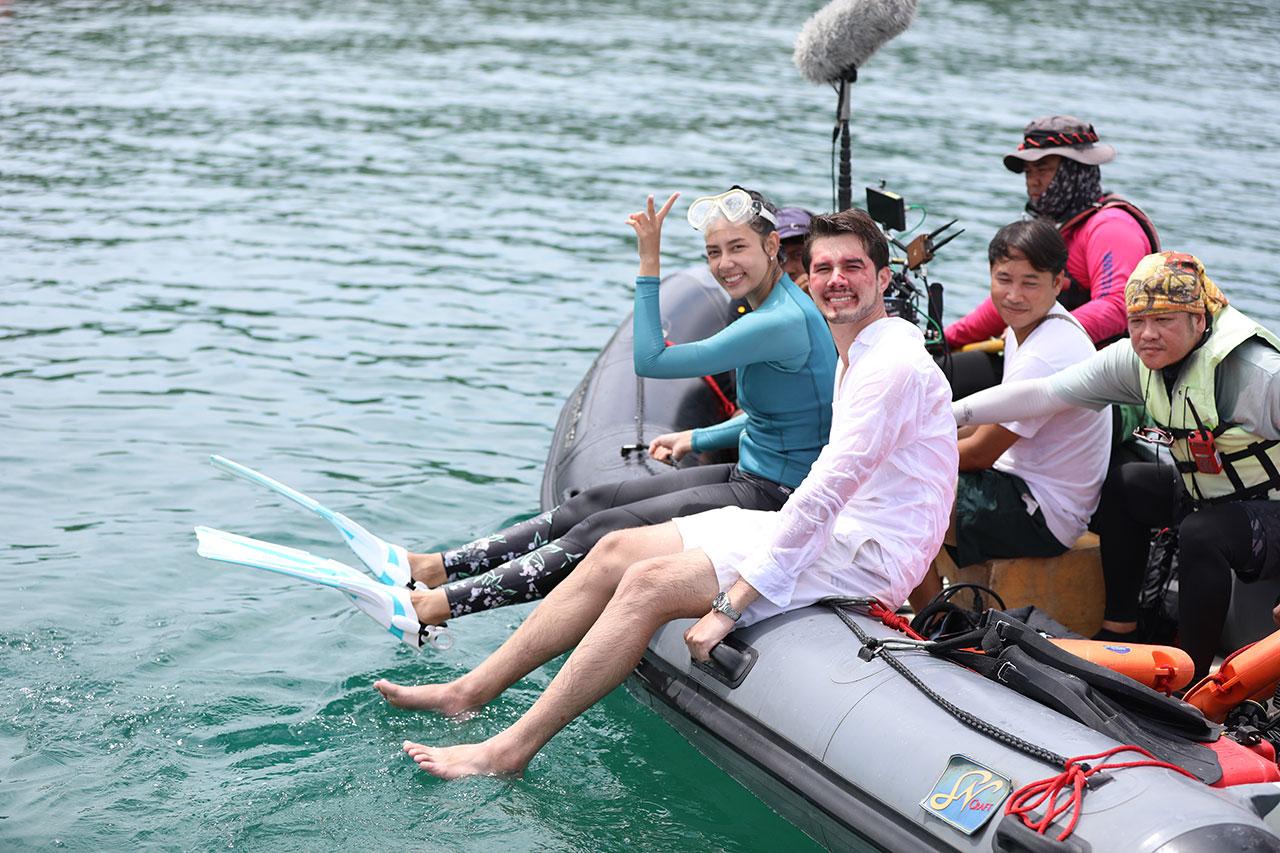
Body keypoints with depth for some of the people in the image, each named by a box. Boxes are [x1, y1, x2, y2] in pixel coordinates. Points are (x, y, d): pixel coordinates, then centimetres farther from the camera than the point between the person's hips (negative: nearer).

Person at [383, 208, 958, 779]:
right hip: (833, 534, 10)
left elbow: (825, 493, -25)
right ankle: (468, 692, 5)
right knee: (618, 550, 2)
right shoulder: (854, 358, 14)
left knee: (650, 583, -21)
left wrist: (731, 603, -25)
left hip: (862, 558, -10)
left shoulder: (893, 365, -18)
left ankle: (510, 751, -16)